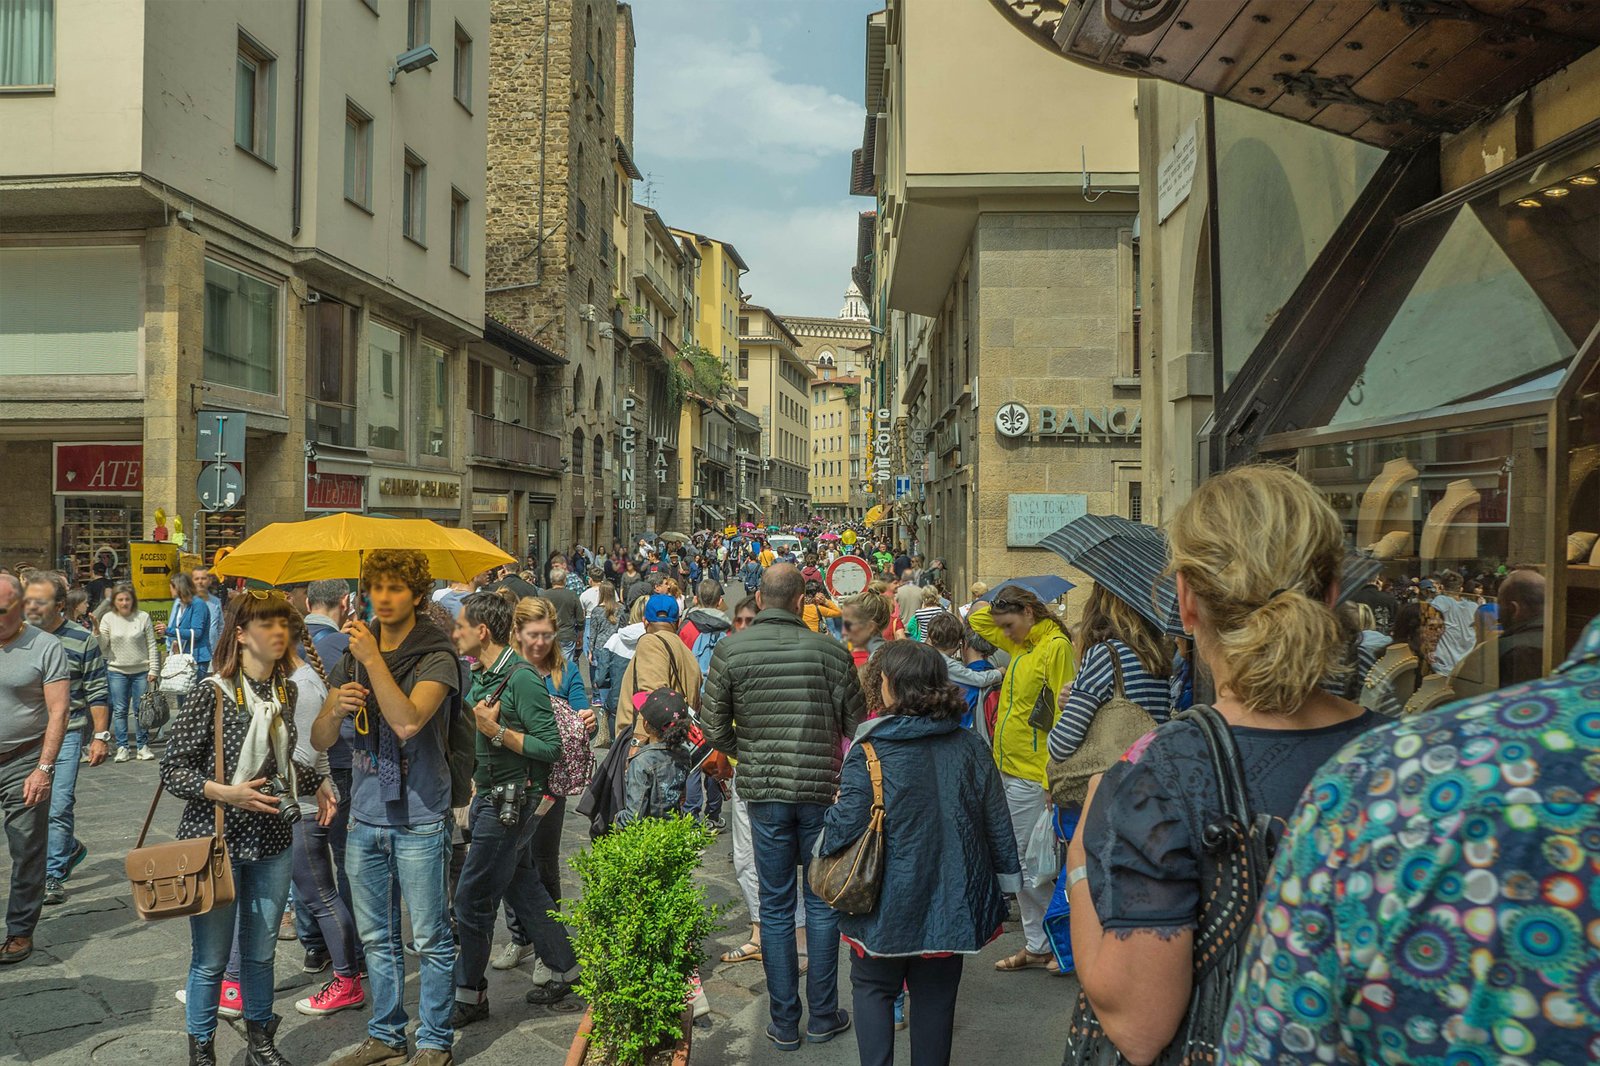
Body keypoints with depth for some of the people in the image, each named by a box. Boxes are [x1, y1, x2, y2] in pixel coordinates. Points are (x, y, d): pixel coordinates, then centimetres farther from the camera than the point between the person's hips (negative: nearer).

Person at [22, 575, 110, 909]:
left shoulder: (83, 641, -6)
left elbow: (98, 693, -3)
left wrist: (101, 736, -7)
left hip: (67, 734, -4)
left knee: (58, 806, -6)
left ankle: (53, 875, 4)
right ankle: (70, 848, 33)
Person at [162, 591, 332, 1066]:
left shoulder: (286, 691, 4)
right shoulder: (210, 693, -13)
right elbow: (173, 770, -11)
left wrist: (319, 783, 6)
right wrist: (224, 793, -25)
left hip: (273, 840, 5)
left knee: (261, 952, 16)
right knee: (211, 958, 7)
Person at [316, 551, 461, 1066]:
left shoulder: (436, 657, -9)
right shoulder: (352, 657, 8)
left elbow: (407, 722, -25)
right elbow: (319, 739, 7)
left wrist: (374, 659, -24)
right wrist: (336, 710, -15)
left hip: (419, 819, -6)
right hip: (365, 816, 6)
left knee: (431, 938, 4)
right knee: (377, 938, 17)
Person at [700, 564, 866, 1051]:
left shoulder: (730, 651, -6)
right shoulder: (831, 651, -8)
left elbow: (713, 727, -3)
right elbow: (857, 726, -3)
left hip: (763, 791, 1)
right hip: (822, 789, 0)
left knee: (776, 907, 11)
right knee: (822, 903, 13)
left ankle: (784, 1023, 19)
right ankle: (823, 1018, 22)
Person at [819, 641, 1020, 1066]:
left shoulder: (869, 751, -18)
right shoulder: (970, 747, -5)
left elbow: (844, 825, -20)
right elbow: (997, 823, 1)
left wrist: (823, 843, 3)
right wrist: (1007, 879, 14)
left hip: (888, 904, -3)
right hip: (951, 902, 3)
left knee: (873, 988, 17)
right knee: (936, 995, 17)